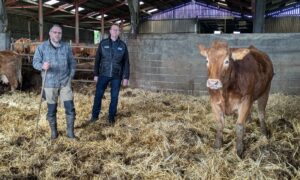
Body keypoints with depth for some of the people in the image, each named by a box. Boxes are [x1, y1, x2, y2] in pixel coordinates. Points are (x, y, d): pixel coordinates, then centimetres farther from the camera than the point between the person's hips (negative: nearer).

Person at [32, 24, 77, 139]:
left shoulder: (66, 47, 5)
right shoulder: (42, 47, -2)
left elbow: (72, 63, 13)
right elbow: (35, 62, -3)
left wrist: (70, 76, 5)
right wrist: (42, 66, -24)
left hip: (65, 83, 1)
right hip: (50, 83, -1)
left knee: (70, 108, -1)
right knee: (51, 109, 8)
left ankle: (70, 131, 13)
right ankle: (53, 131, 26)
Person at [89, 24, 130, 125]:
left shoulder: (123, 45, 1)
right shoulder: (103, 43, 0)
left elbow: (126, 62, 3)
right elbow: (97, 60, 4)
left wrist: (126, 77, -1)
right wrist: (96, 74, 1)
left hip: (116, 76, 0)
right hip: (103, 75, 0)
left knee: (114, 97, 7)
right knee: (98, 95, 4)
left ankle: (111, 117, 21)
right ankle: (95, 115, 20)